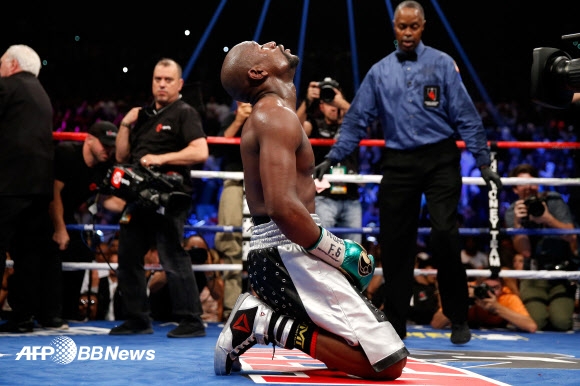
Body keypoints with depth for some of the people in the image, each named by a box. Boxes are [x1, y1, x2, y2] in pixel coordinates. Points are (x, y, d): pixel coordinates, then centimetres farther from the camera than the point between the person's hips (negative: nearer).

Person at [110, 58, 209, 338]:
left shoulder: (184, 113, -3)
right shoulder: (144, 115, 20)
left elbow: (200, 152, -18)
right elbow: (121, 156, 21)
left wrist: (161, 158, -22)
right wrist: (125, 125, 7)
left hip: (169, 199, -8)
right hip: (140, 197, 8)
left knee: (174, 260, -10)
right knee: (127, 258, 11)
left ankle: (192, 322, -5)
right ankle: (137, 320, 20)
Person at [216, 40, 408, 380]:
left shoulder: (266, 115, 19)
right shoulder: (279, 116, -13)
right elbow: (283, 208, -26)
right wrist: (340, 253, -13)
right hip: (290, 255, -10)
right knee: (390, 362, -14)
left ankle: (261, 311, 8)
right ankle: (273, 325, -11)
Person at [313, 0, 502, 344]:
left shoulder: (442, 64, 3)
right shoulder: (380, 72, 11)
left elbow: (465, 115, 1)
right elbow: (357, 119, 12)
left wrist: (483, 161, -3)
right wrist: (333, 158, 4)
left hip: (440, 161, -3)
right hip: (398, 163, 3)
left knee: (444, 232, -15)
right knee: (394, 241, 2)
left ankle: (458, 319, -1)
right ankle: (395, 323, 12)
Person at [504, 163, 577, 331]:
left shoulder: (554, 200, -5)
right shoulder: (512, 213, -2)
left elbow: (571, 236, -12)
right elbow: (525, 252, -11)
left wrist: (548, 219, -29)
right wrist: (518, 223, -26)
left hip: (562, 268, -1)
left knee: (561, 322, -18)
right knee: (536, 322, -18)